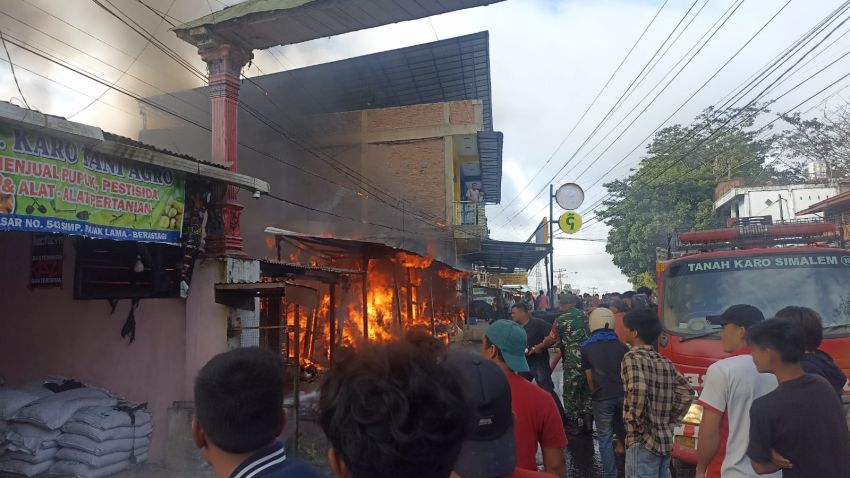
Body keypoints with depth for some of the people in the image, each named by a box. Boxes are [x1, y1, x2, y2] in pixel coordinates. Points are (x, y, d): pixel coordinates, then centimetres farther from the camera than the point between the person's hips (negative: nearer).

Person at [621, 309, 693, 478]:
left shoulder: (632, 357, -12)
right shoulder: (666, 362, 11)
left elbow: (638, 391, -27)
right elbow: (686, 394, 11)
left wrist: (636, 424, -15)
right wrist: (669, 423, 11)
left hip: (642, 442, -8)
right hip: (665, 441, 8)